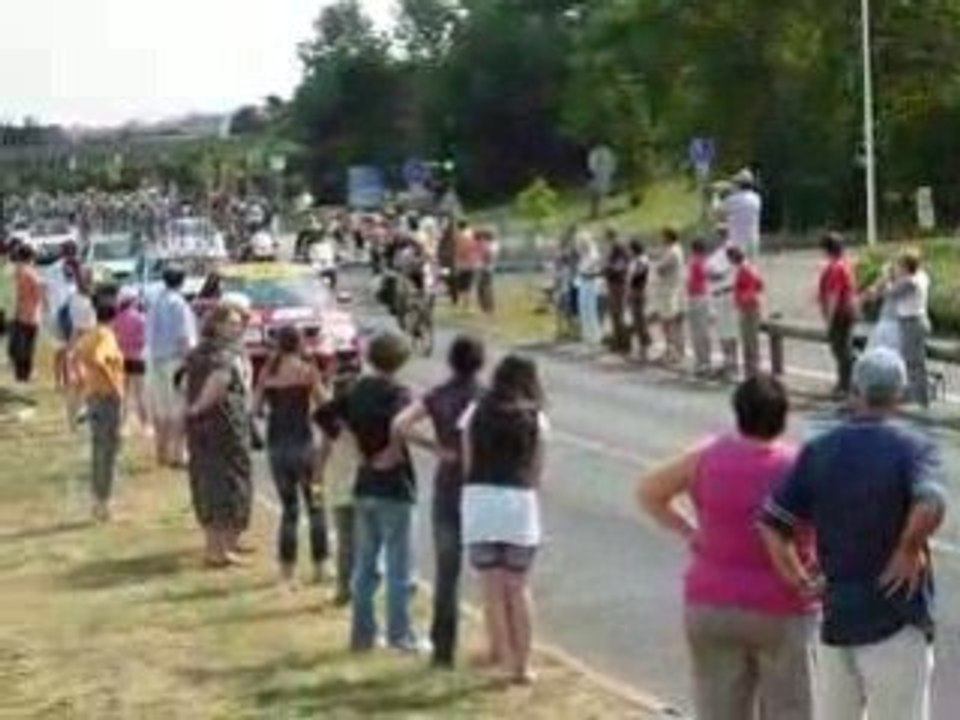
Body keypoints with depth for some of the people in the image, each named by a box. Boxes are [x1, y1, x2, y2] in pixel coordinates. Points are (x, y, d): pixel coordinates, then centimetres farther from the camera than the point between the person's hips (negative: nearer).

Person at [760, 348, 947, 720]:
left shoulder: (819, 451, 3)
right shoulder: (913, 448, -10)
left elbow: (771, 525, -3)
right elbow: (931, 506, -30)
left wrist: (803, 584, 3)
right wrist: (910, 550, -14)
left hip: (836, 619, 5)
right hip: (895, 624, -4)